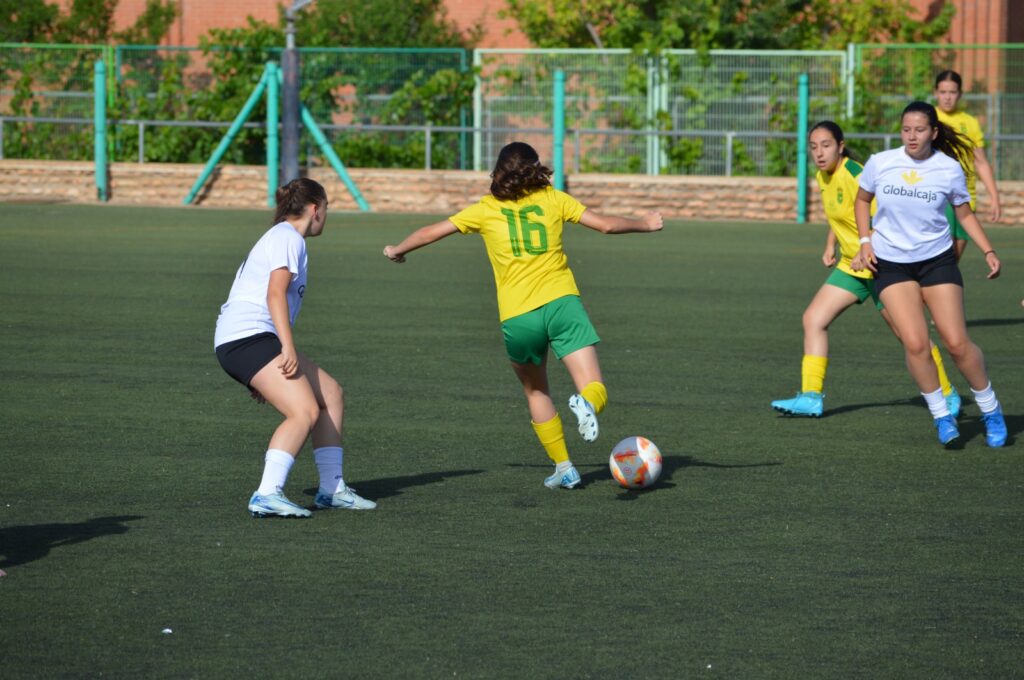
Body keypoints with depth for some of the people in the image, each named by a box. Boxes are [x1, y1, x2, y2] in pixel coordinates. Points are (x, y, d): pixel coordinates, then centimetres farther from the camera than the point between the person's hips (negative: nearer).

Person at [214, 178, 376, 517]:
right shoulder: (289, 238, -4)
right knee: (305, 411, -22)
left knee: (330, 392, 15)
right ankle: (267, 494, -32)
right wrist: (288, 347, -25)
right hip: (248, 336, -11)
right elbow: (275, 293, -17)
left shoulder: (278, 237, 27)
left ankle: (332, 489, 16)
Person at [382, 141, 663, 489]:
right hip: (561, 302, -1)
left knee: (535, 391, 25)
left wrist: (397, 251, 36)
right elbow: (606, 224, 13)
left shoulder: (486, 209, 12)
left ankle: (563, 467, 20)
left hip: (517, 317, 1)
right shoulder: (553, 199, 12)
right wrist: (644, 224, 30)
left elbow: (431, 232, 17)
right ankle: (586, 404, -40)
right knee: (596, 391, -4)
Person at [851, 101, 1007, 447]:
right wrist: (866, 242, 2)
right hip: (890, 263, 0)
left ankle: (990, 410, 14)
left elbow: (965, 214, 8)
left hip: (937, 259, 0)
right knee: (915, 344, -15)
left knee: (956, 342, -7)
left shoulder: (950, 169, -6)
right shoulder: (880, 163, -6)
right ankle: (942, 415, 3)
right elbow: (862, 200, 13)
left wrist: (989, 252, -4)